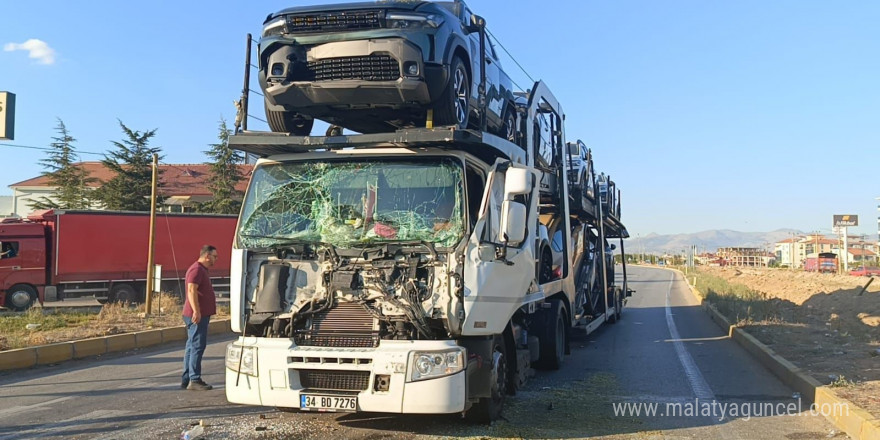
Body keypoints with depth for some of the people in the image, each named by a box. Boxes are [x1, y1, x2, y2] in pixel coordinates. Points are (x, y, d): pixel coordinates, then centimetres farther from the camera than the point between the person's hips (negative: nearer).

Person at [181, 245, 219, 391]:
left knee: (192, 347, 12)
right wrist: (196, 311, -29)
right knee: (198, 346, -11)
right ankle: (194, 380, -11)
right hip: (197, 315, -11)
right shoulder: (196, 269, -12)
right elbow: (191, 290, -23)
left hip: (201, 314, 11)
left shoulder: (202, 270, 22)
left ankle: (186, 380, 17)